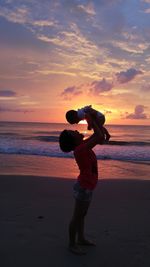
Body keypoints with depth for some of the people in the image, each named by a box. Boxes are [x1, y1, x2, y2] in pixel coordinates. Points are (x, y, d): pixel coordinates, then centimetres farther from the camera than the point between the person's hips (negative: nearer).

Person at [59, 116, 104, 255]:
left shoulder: (82, 145, 2)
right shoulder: (80, 149, -25)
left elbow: (97, 135, 11)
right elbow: (100, 137, -31)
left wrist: (94, 120, 0)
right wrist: (92, 121, -19)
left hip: (86, 187, 10)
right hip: (84, 188, -10)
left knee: (82, 214, 22)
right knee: (77, 217, 5)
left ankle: (81, 239, 38)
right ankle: (72, 244, 20)